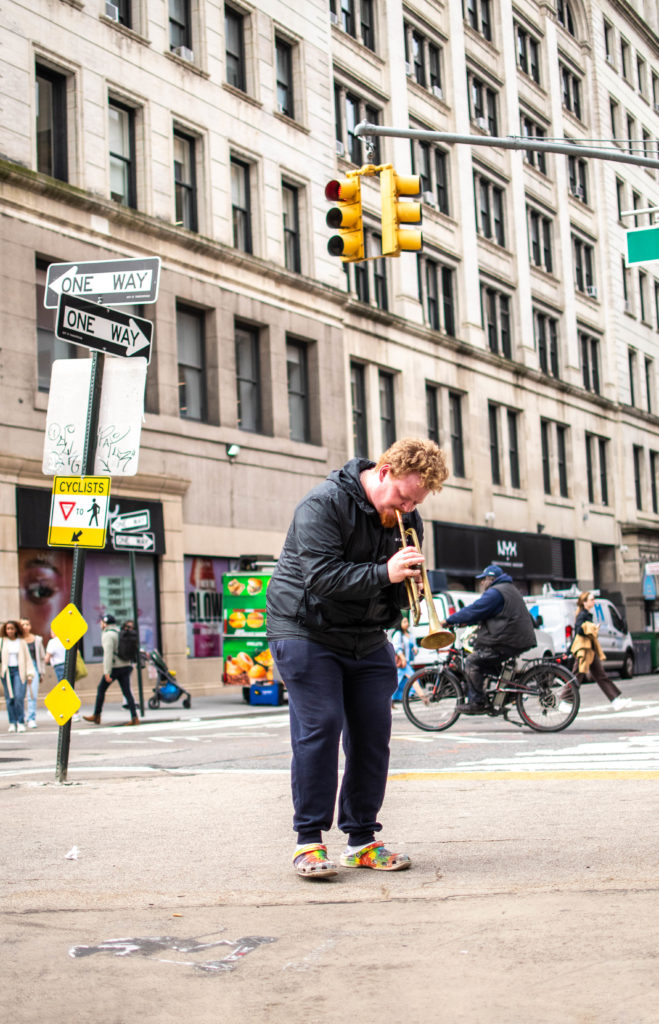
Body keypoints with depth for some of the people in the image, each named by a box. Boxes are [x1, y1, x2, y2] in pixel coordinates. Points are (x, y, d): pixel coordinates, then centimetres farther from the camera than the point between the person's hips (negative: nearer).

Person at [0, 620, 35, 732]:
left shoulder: (22, 642, 8)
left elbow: (27, 658, 8)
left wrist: (29, 674, 2)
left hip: (19, 671, -1)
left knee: (19, 697, -13)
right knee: (9, 698, 0)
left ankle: (21, 723, -8)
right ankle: (12, 723, 6)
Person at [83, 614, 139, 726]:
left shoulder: (107, 635, -10)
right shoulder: (119, 633, 16)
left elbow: (108, 654, -21)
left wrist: (107, 672, -24)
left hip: (114, 667, -7)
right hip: (126, 666, 7)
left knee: (101, 689, 10)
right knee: (127, 692, 2)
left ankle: (96, 716, 18)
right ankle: (134, 718, -11)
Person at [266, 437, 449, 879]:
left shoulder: (407, 520, 4)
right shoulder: (324, 505, -17)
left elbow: (399, 591, 8)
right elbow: (321, 577, -26)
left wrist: (408, 586, -16)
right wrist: (384, 573, -32)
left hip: (368, 639, 6)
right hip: (307, 631, -6)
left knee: (373, 735, 1)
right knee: (318, 730, -12)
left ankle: (362, 840, 10)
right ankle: (309, 841, -5)